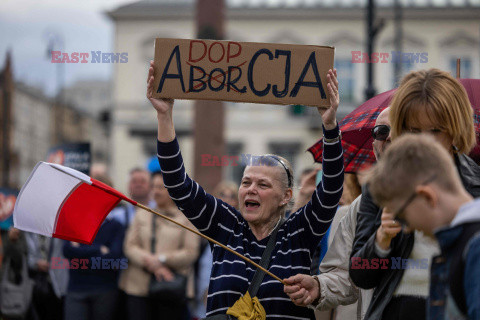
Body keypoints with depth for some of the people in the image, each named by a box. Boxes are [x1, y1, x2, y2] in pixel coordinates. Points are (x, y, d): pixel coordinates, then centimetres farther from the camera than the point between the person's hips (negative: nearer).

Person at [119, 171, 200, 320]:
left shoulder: (186, 217, 5)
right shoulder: (142, 215, 16)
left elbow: (191, 252, -3)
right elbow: (129, 246, 6)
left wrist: (162, 259, -14)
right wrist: (149, 261, -12)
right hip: (139, 288, 2)